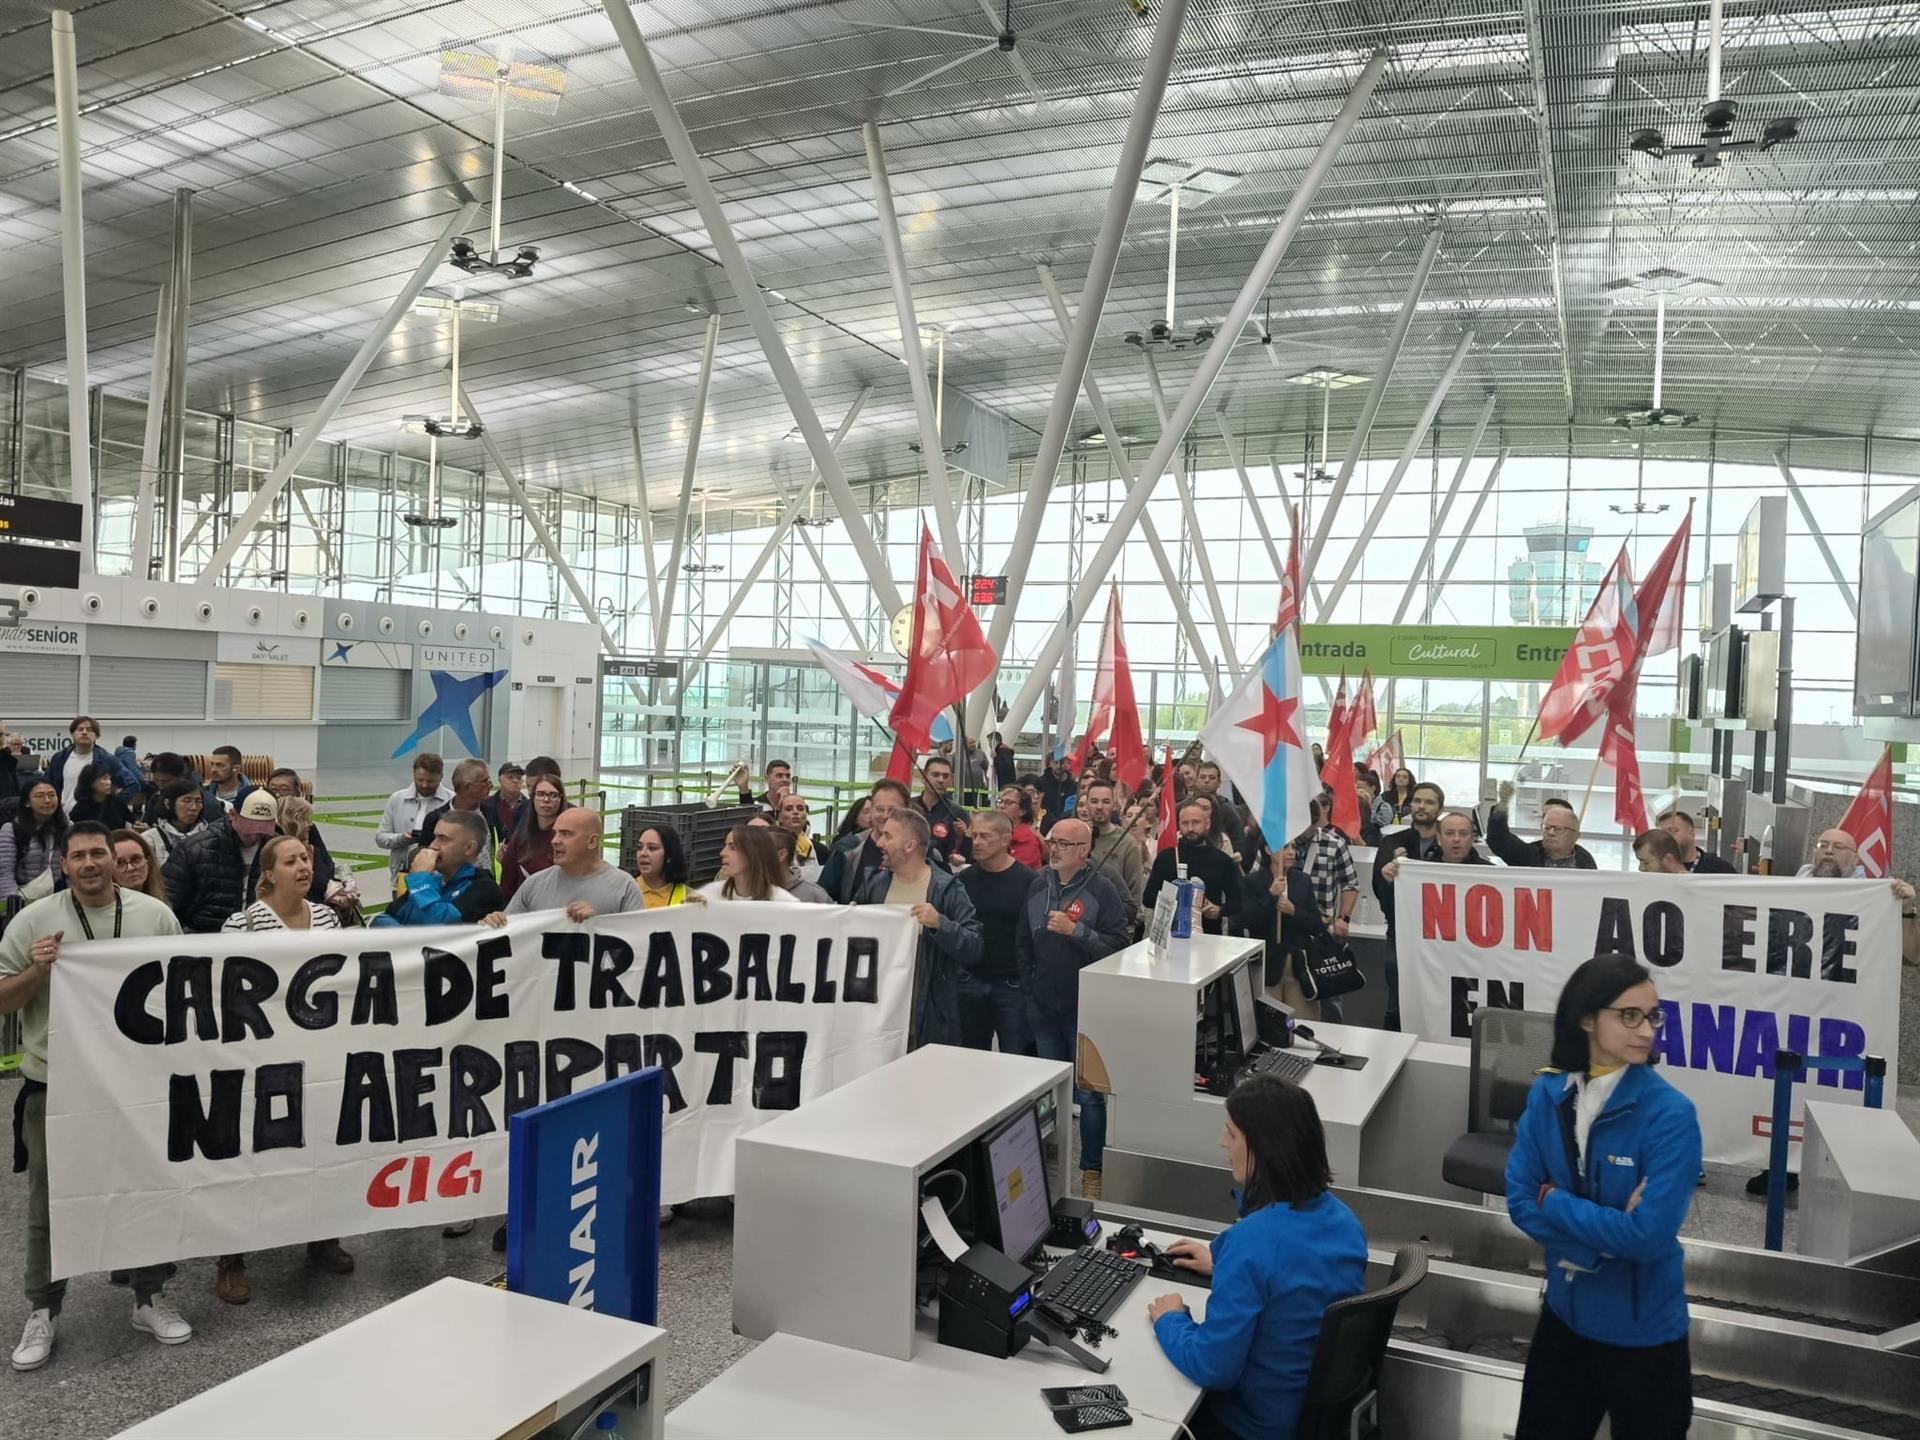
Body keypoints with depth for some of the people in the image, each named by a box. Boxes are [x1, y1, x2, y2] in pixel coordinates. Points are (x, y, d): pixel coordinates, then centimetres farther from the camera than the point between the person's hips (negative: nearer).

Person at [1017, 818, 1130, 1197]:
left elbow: (1119, 944, -18)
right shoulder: (1038, 887, 6)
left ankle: (1092, 1169, 14)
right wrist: (1031, 987, 13)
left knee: (1089, 1094, 2)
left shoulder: (1101, 890, -10)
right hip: (1045, 1008, 5)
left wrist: (1075, 930, -23)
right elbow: (1024, 942, 16)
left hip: (1086, 1009, -5)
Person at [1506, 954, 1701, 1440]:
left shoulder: (1670, 1114, -20)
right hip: (1564, 1314, 4)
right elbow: (1520, 1201, -8)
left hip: (1643, 1331, -4)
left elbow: (1648, 1236, -26)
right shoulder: (1547, 1094, -6)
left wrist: (1553, 1199, -16)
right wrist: (1603, 1240, -21)